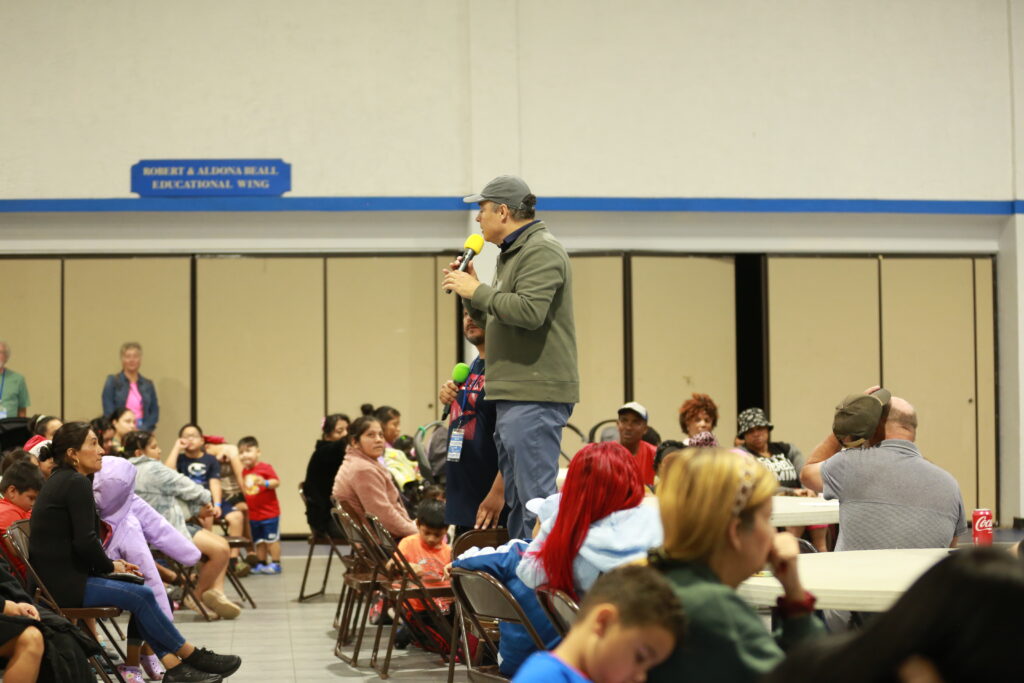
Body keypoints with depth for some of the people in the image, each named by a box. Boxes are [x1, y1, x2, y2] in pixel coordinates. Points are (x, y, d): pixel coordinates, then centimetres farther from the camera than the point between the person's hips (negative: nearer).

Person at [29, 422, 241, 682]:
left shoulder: (60, 480, 16)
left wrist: (109, 563, 10)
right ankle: (192, 657, 0)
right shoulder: (76, 483, -14)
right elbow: (85, 542, -20)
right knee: (141, 596, -12)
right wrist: (109, 565, -2)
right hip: (62, 584, -10)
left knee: (140, 594, 4)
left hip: (57, 576, 10)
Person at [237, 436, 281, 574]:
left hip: (270, 512, -6)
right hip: (253, 514, 6)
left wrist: (265, 483, -30)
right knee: (259, 541, 12)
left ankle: (275, 563, 8)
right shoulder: (243, 472, 8)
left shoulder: (265, 468, -10)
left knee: (272, 539, 0)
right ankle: (261, 564, 22)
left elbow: (276, 482, -16)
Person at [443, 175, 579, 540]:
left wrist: (477, 290, -14)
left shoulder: (542, 251, -11)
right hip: (511, 397, 11)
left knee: (536, 499, -12)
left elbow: (529, 311, -25)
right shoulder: (512, 253, 22)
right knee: (516, 501, 14)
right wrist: (469, 291, 10)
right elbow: (494, 323, 26)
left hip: (535, 397, -11)